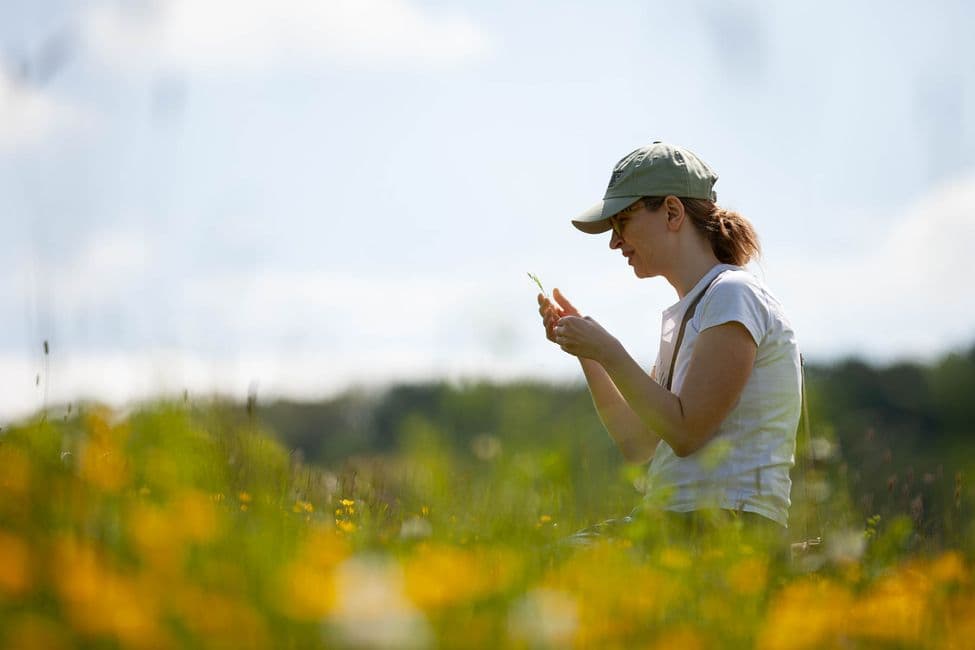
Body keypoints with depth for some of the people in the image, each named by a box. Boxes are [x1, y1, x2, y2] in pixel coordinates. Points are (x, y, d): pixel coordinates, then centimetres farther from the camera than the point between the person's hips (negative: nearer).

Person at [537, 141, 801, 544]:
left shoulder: (734, 295, -9)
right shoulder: (683, 314, 20)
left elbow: (686, 432, -16)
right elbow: (637, 443, 17)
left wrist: (608, 352, -9)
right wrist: (586, 350, 11)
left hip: (731, 526, -9)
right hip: (677, 522, 9)